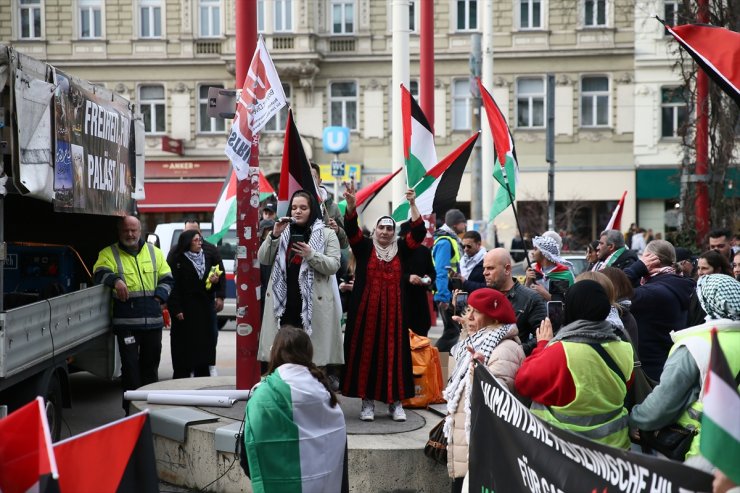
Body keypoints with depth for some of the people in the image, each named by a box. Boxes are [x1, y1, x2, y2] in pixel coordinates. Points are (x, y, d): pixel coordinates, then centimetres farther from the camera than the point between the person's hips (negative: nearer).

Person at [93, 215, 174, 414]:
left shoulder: (154, 252, 15)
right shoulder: (109, 253, 5)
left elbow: (167, 278, 18)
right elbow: (100, 272, -13)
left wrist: (159, 297, 1)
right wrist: (115, 280, -33)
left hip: (153, 320, 4)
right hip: (125, 321, -4)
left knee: (150, 364, 13)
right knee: (130, 365, -5)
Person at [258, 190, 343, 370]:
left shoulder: (327, 234, 6)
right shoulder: (283, 231, 16)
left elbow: (333, 266, -3)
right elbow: (263, 259, 8)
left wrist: (311, 254, -19)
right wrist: (274, 235, -7)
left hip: (313, 304, -3)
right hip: (283, 303, 3)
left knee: (311, 354, -6)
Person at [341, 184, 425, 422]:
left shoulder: (401, 249, 8)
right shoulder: (364, 247, 5)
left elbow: (419, 232, -3)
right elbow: (351, 229, -9)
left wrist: (413, 205, -14)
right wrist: (351, 205, -26)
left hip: (393, 310, 1)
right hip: (365, 309, -1)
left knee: (393, 352, 1)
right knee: (366, 352, 0)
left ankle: (396, 402, 7)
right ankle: (367, 400, 7)